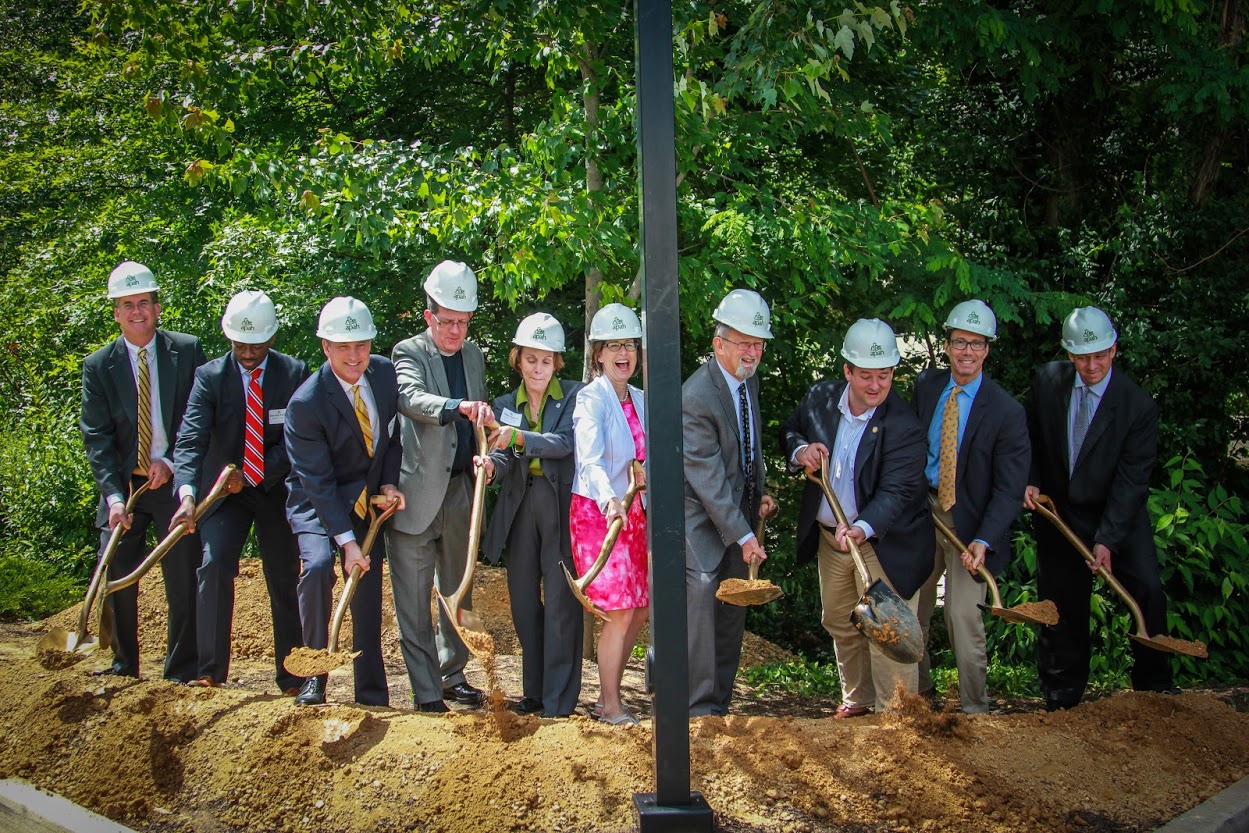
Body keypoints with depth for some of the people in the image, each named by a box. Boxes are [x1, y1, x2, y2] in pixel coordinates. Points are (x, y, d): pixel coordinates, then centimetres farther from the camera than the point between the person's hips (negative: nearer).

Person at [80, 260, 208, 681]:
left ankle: (182, 674, 11)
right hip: (125, 484, 2)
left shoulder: (188, 351, -1)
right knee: (115, 578, 1)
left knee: (184, 580, -1)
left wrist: (172, 462, -11)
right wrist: (113, 495, -14)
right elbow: (96, 437, -3)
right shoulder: (98, 366, 1)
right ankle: (123, 669, 17)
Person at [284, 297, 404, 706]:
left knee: (368, 591, 3)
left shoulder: (385, 372, -7)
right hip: (318, 503, -5)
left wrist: (389, 483, -4)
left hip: (369, 500, 5)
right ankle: (314, 675, -15)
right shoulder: (305, 403, -24)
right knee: (318, 565, -29)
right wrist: (347, 542, -24)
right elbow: (318, 481, -22)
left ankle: (372, 695, 12)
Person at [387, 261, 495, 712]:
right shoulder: (409, 353, -5)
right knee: (414, 596, -3)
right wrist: (460, 406, -42)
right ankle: (426, 691, 2)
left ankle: (452, 674, 27)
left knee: (459, 589, 14)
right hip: (417, 490, -6)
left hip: (461, 489, 6)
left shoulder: (474, 356, 13)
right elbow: (411, 398, -26)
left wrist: (483, 456, 0)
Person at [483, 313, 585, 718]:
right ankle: (534, 692, 22)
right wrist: (490, 465, -21)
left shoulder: (574, 396, -1)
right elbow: (504, 461, 1)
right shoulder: (506, 405, 12)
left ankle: (559, 703, -2)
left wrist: (521, 438, -29)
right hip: (521, 506, 5)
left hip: (561, 505, -5)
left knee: (560, 601, -7)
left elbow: (565, 441, -16)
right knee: (523, 600, 9)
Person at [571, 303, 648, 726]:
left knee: (638, 611, 8)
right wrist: (609, 500, -43)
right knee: (619, 612, -7)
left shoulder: (639, 400, 11)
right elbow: (590, 460, -27)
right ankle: (611, 706, 5)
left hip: (632, 512, 7)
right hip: (597, 512, -7)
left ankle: (608, 697, 20)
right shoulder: (592, 398, -12)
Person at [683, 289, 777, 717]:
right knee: (700, 605, -11)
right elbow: (708, 478, -23)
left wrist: (759, 494, 9)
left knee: (732, 616, 12)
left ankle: (721, 702, 22)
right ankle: (701, 711, -1)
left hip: (738, 511, 8)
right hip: (703, 518, -8)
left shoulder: (749, 381, 4)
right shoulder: (696, 397, -23)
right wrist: (742, 535, -22)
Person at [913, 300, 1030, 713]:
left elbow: (1009, 489, -15)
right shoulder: (926, 385, 0)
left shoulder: (1006, 411, -15)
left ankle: (974, 707, 12)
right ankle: (914, 689, 35)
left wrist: (983, 540, -26)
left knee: (963, 618, -6)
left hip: (969, 522, -5)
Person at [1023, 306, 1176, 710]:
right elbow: (1031, 437, 9)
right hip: (1058, 511, 2)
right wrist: (1030, 480, -8)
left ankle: (1154, 686, 3)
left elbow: (1131, 480, -19)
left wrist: (1107, 540, -25)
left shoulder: (1139, 405, -18)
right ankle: (1061, 700, 23)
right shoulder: (1047, 381, -8)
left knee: (1147, 589, -16)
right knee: (1061, 603, 7)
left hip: (1120, 514, -2)